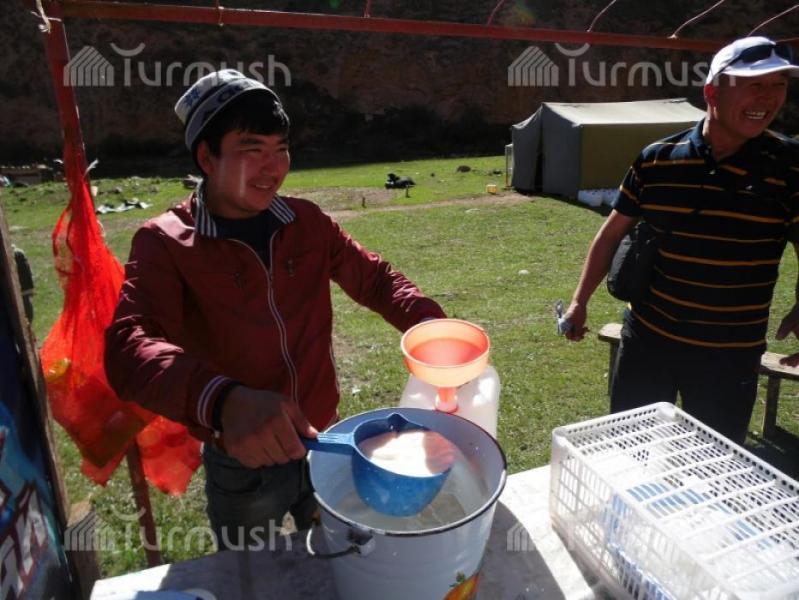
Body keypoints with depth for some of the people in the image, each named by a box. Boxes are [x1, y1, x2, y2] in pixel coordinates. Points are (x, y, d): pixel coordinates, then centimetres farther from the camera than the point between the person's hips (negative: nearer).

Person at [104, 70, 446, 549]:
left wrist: (428, 323, -16)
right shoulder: (166, 243, -17)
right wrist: (225, 401, -51)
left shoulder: (307, 222, -5)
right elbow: (129, 347, -31)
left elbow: (374, 277, 4)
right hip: (240, 465, -3)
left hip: (325, 443, 4)